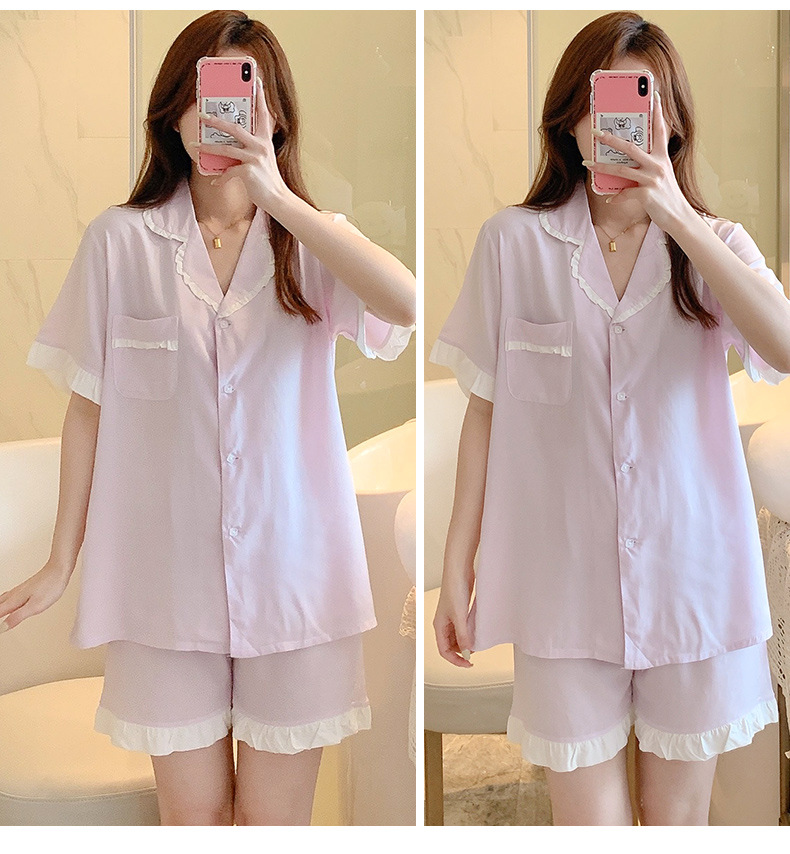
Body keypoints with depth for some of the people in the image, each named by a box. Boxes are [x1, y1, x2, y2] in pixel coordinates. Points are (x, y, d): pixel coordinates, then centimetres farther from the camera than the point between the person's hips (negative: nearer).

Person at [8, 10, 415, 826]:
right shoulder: (120, 240, -1)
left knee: (273, 818, 9)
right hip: (165, 570, 0)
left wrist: (278, 199, -25)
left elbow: (402, 304, -20)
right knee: (192, 813, 9)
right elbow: (88, 407, 3)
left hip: (291, 566, 1)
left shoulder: (312, 241, 2)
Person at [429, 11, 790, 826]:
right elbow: (484, 413, 1)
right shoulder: (513, 240, -2)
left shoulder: (715, 244, 3)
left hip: (692, 575, 2)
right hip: (566, 581, -1)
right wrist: (456, 573, 1)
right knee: (589, 822, 4)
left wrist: (678, 218, -19)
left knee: (678, 818, 13)